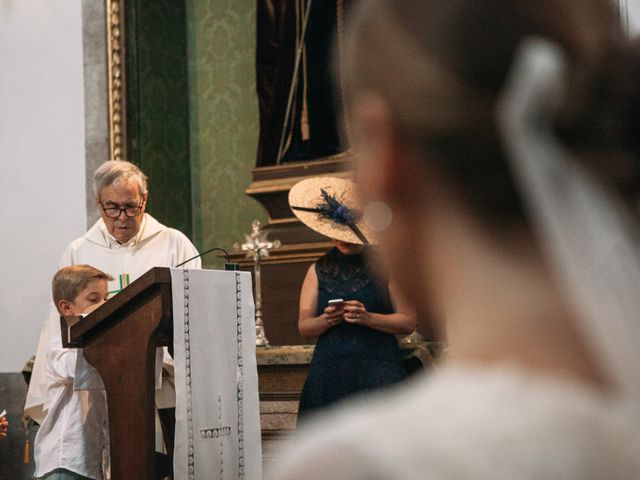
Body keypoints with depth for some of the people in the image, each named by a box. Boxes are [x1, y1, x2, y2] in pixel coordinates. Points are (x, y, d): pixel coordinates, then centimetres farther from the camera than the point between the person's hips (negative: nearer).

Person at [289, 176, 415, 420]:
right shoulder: (319, 271, 15)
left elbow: (408, 322, 0)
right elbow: (304, 327, 10)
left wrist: (367, 318, -13)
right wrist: (327, 320, -10)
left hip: (376, 368, -2)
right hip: (330, 370, 2)